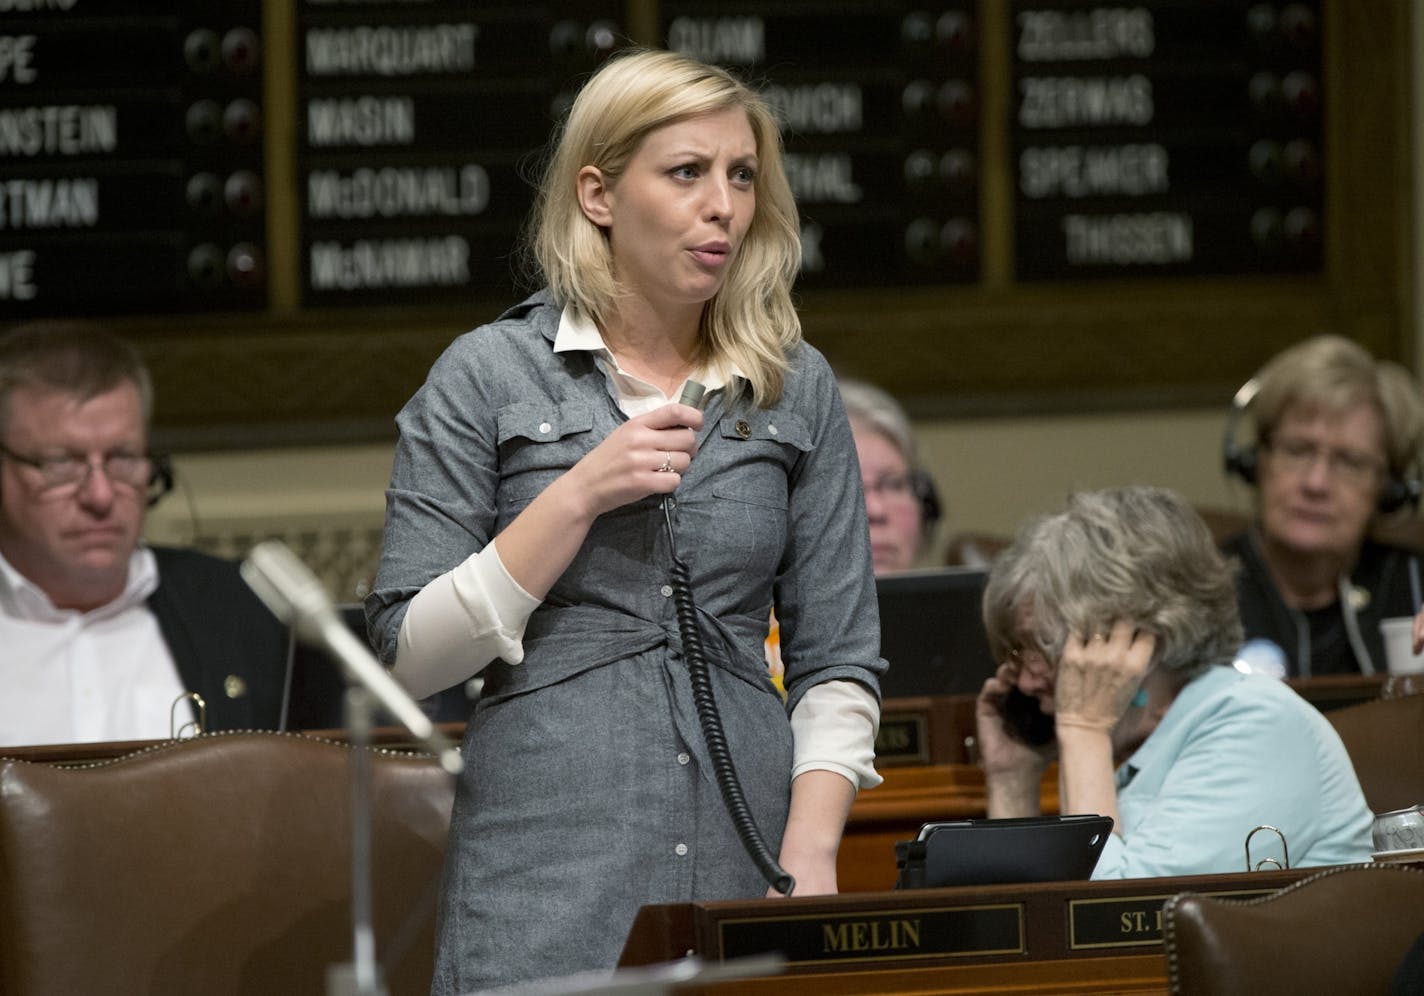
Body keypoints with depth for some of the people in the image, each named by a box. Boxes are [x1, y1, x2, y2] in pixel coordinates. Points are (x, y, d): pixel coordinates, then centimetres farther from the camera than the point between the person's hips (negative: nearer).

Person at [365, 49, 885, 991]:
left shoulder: (796, 389, 9)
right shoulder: (487, 377, 1)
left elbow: (839, 663, 9)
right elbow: (410, 656, -4)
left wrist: (810, 859, -6)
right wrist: (577, 498, -12)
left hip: (744, 878, 3)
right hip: (547, 886, -2)